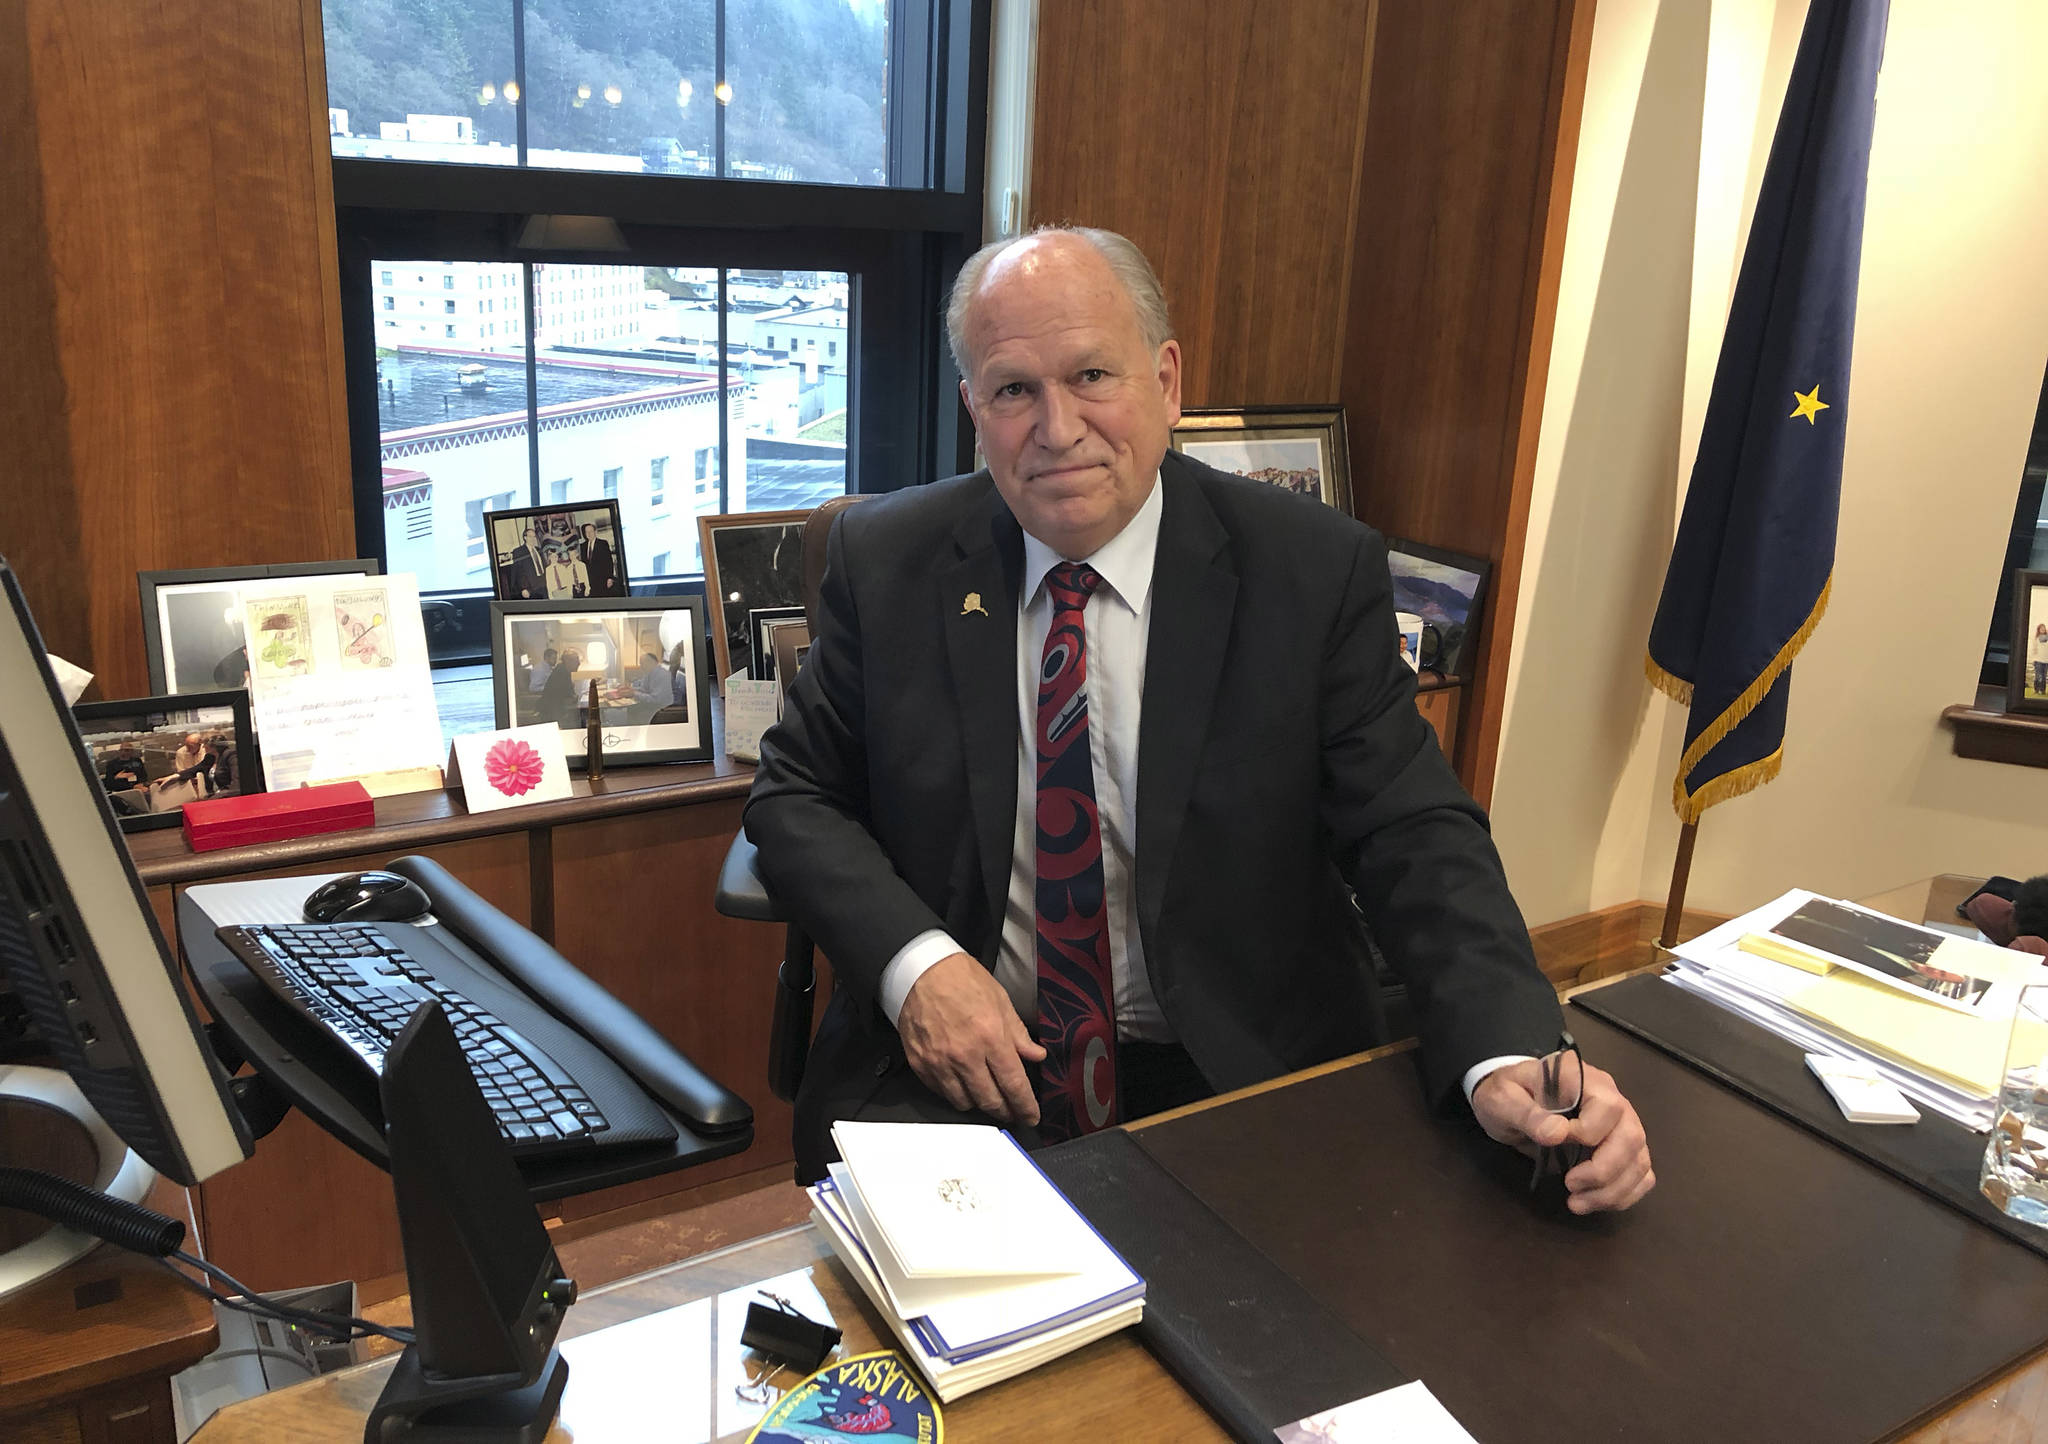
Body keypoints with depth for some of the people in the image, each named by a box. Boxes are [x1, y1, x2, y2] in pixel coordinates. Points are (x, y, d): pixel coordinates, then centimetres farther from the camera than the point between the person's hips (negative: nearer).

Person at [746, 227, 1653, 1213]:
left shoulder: (1317, 572, -6)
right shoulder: (884, 561, -1)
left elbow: (1413, 835, -8)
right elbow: (796, 793, 3)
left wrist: (1511, 1059, -25)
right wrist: (914, 960, -15)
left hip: (1235, 1088, 0)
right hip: (960, 1073, 1)